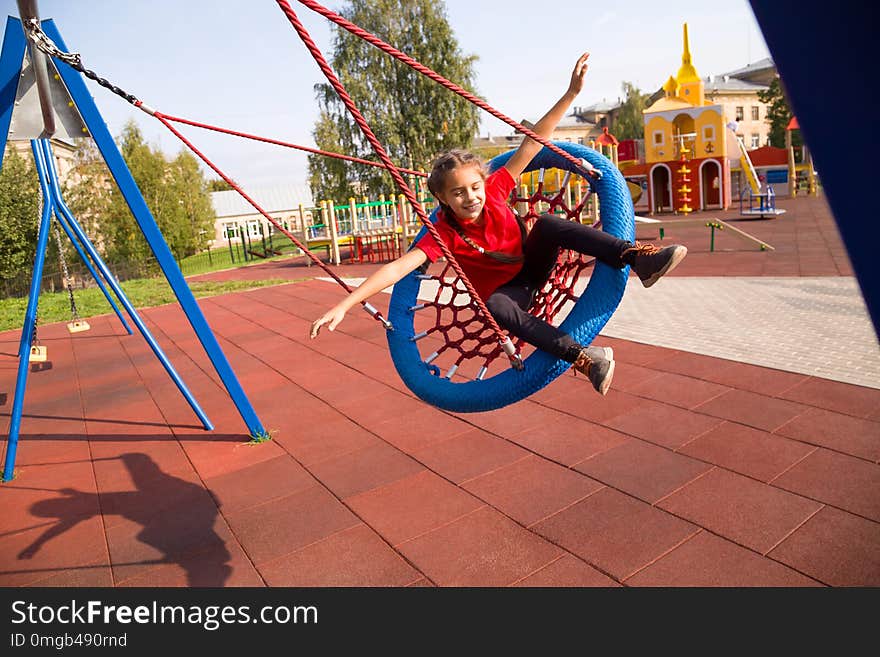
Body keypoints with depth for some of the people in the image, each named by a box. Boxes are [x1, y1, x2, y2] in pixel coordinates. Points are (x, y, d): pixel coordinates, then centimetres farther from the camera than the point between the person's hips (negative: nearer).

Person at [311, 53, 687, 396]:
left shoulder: (494, 190, -16)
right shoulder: (445, 233, -24)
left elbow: (533, 142, -18)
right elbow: (398, 267, -35)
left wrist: (571, 93, -24)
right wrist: (345, 304, -44)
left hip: (532, 264, 3)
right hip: (504, 291, -3)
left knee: (547, 223, -27)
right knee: (495, 306, -40)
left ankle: (637, 258, -32)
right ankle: (581, 357, -42)